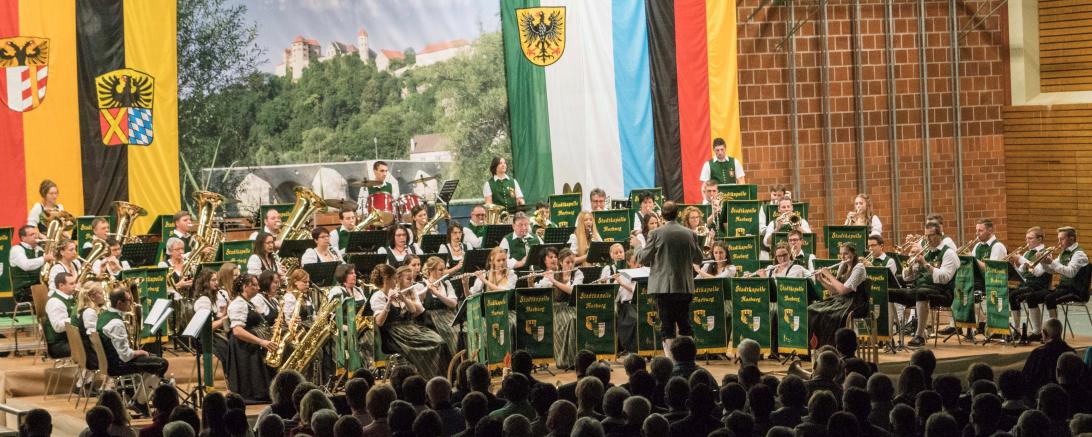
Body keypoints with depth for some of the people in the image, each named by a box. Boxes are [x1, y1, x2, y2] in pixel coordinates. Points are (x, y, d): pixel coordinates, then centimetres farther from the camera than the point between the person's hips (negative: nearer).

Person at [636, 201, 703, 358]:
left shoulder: (656, 234, -9)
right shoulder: (689, 234, -1)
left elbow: (643, 259, -2)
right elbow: (698, 258, 11)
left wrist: (638, 251, 20)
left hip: (664, 286, -2)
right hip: (684, 286, 3)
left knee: (667, 324, 1)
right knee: (684, 322, 11)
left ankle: (669, 358, -2)